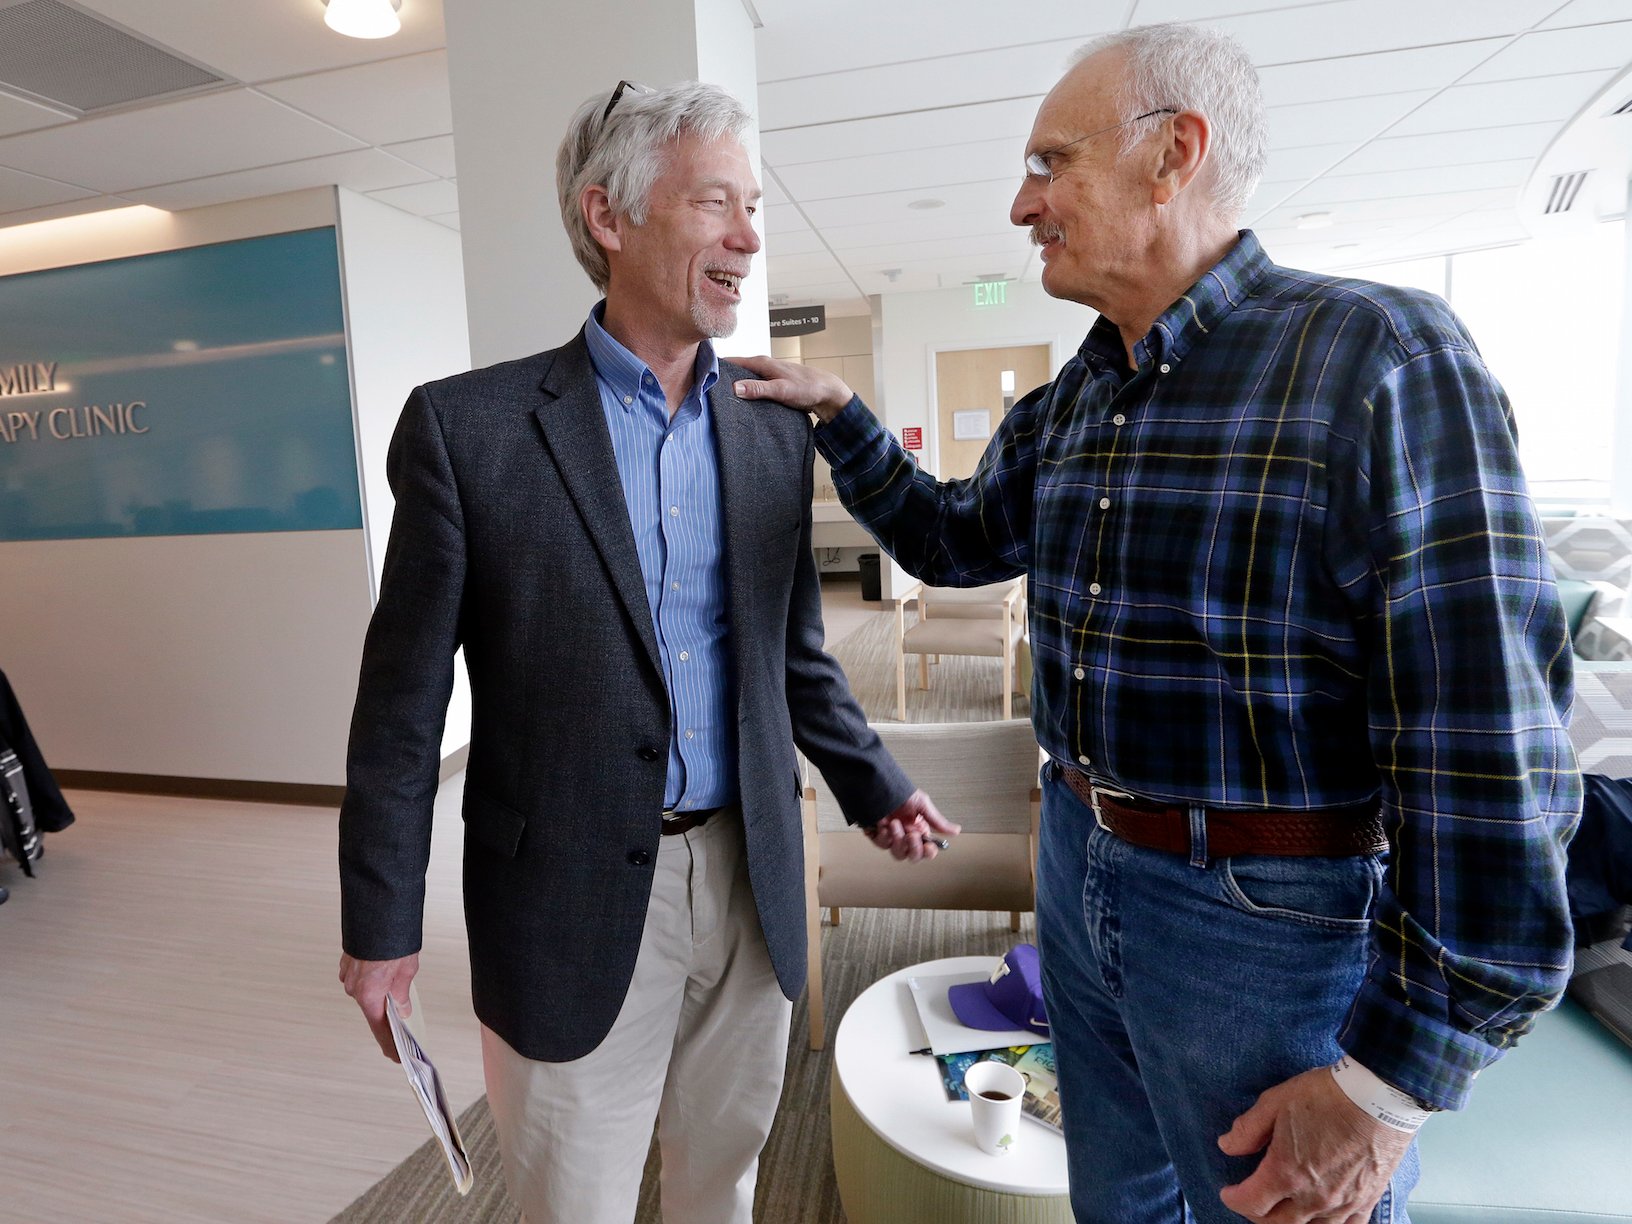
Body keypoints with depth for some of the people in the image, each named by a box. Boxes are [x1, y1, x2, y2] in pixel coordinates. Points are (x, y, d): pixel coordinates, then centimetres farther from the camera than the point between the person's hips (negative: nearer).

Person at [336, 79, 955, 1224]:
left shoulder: (777, 432, 4)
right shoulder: (469, 424, -9)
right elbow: (404, 695, -6)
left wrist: (875, 786, 3)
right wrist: (382, 924, -2)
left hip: (752, 885, 4)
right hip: (572, 905, -3)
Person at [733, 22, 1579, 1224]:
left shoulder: (1382, 356, -17)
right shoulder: (1068, 404, 4)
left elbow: (1485, 738, -20)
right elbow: (952, 539, 19)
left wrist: (1391, 1080, -16)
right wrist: (839, 413, 8)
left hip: (1274, 915, -6)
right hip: (1082, 870, 7)